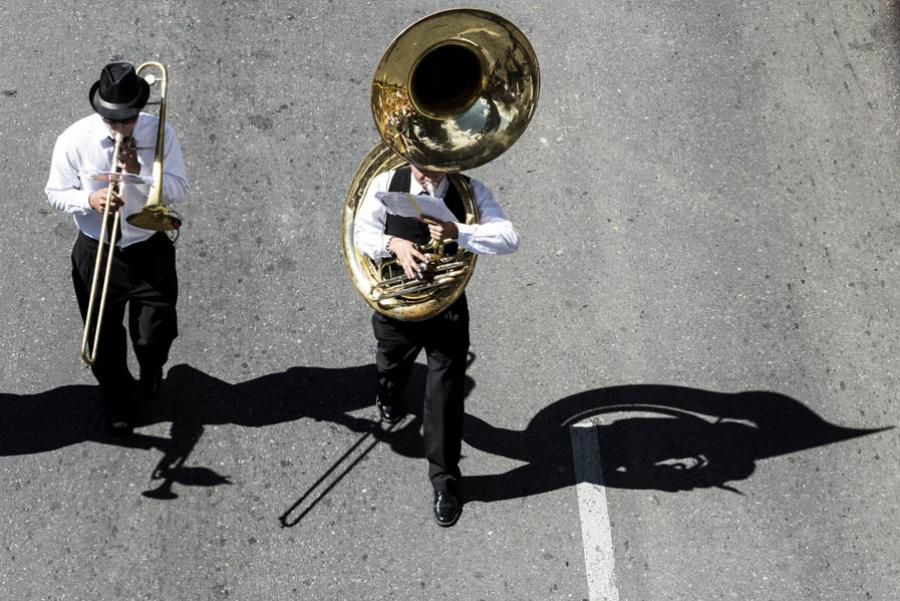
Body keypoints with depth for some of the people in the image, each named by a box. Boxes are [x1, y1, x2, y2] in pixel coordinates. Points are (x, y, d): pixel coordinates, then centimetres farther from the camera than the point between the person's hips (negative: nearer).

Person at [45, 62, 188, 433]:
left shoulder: (159, 133, -11)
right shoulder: (74, 140, -13)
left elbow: (179, 191, -10)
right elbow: (56, 194, -3)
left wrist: (141, 171, -26)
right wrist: (89, 199, -23)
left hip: (149, 250, 0)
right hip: (96, 252, 0)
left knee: (154, 335, 6)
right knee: (104, 338, 11)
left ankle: (150, 375, 44)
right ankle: (118, 402, 37)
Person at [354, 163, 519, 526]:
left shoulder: (470, 192, -15)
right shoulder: (386, 184, -12)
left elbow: (509, 238, -25)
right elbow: (362, 233, -10)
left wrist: (458, 232, -41)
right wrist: (394, 243, -32)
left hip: (447, 309, -2)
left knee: (445, 398, 0)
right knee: (391, 369, 29)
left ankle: (445, 482, 15)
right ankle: (388, 396, 67)